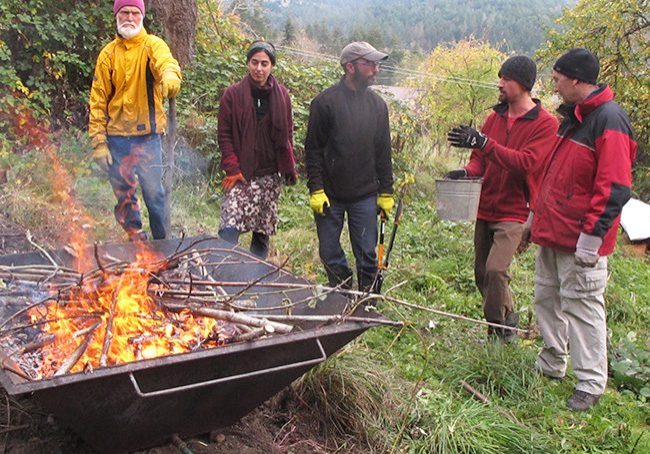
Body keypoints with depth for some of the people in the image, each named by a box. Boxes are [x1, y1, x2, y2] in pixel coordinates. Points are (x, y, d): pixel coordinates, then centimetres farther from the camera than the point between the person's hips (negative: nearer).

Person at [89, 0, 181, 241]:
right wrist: (99, 142, -2)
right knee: (124, 194, 8)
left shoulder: (152, 45, 0)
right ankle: (136, 240, 22)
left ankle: (161, 242, 14)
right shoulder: (108, 54, 7)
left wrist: (170, 78, -49)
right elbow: (98, 100, 5)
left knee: (154, 192, -1)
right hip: (117, 136, 3)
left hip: (148, 134, -2)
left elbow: (166, 62, -24)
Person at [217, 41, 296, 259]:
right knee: (229, 231, -16)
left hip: (270, 175, 3)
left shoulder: (281, 95, 7)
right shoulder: (233, 94, -2)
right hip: (241, 174, -3)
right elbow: (224, 135, -2)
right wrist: (232, 168, -10)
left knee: (263, 231, 10)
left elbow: (287, 135, 13)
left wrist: (289, 168, 8)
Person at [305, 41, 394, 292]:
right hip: (329, 196, -2)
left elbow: (383, 152, 11)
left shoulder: (377, 104, 7)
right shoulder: (325, 101, -5)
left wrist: (386, 192, 7)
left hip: (365, 196, 2)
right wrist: (316, 189, -11)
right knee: (330, 254, 7)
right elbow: (313, 150, -5)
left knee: (367, 255, 5)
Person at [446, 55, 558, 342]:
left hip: (514, 212, -6)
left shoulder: (545, 124, -10)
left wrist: (483, 142, -31)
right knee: (482, 274, 10)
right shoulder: (496, 117, 9)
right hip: (485, 209, 7)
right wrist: (468, 171, -10)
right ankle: (506, 321, 29)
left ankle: (501, 328, 1)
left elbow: (525, 163, -23)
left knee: (496, 270, -19)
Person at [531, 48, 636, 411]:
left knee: (582, 306, -3)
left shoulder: (609, 120, -16)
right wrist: (538, 217, 23)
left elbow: (614, 187, -21)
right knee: (548, 299, 17)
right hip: (553, 233, 10)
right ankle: (551, 365, 32)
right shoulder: (573, 117, 14)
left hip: (580, 241, -9)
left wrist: (592, 234, -23)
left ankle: (591, 384, 9)